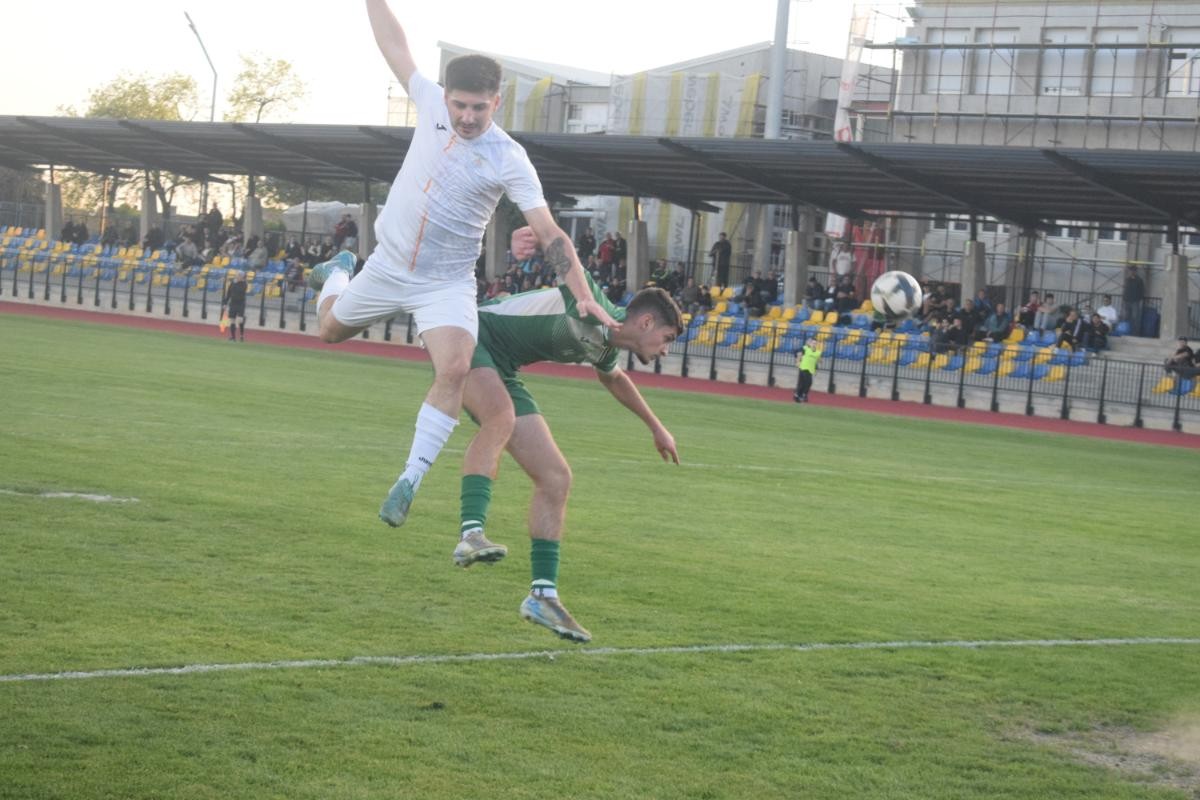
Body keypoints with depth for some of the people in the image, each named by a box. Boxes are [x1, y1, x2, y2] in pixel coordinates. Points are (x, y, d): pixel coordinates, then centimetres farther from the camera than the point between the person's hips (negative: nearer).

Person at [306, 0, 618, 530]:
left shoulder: (509, 160, -20)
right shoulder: (431, 103, -9)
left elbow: (549, 233, -22)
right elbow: (395, 46, 3)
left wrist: (582, 295, -31)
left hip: (446, 284, -4)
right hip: (388, 265, 4)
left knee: (455, 370, -27)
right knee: (330, 329, 24)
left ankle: (409, 481, -20)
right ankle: (340, 271, 58)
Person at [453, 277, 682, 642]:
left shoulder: (603, 348, 15)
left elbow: (614, 379, 38)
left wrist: (655, 426, 47)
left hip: (501, 370, 9)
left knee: (555, 479, 2)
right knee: (501, 416, -40)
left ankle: (542, 595, 6)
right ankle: (471, 532, -50)